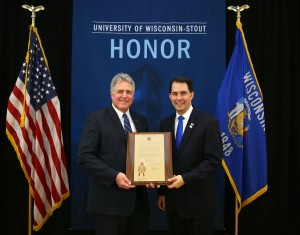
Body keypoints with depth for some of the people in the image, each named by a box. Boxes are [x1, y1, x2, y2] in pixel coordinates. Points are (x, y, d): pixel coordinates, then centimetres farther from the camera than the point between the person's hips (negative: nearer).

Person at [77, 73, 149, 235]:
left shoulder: (141, 120, 13)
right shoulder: (97, 119, -3)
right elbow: (84, 157, -11)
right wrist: (114, 176, -19)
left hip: (138, 199, 5)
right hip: (109, 201, -5)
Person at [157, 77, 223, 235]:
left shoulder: (208, 123, -9)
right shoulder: (165, 124, 7)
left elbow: (214, 161, -14)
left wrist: (185, 179, -19)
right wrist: (161, 192, 7)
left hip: (197, 199, -4)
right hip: (172, 198, 5)